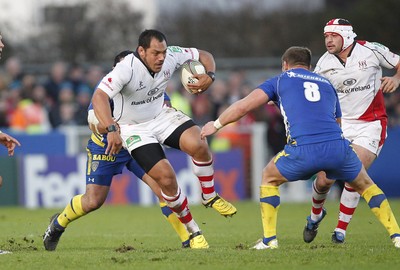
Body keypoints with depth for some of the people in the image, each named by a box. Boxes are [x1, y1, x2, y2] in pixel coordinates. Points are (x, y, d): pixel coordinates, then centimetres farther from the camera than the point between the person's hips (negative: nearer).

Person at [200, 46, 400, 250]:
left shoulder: (280, 80, 21)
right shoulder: (326, 84, 31)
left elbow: (243, 106, 14)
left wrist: (216, 125, 28)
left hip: (303, 149, -3)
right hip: (338, 145, 3)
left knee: (269, 178, 25)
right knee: (365, 185, 27)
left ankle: (269, 239, 17)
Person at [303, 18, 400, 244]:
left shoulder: (371, 51, -8)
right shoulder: (324, 64, -3)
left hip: (371, 125, -2)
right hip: (340, 124, 2)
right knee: (325, 179, -4)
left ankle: (341, 229, -1)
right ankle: (316, 213, 29)